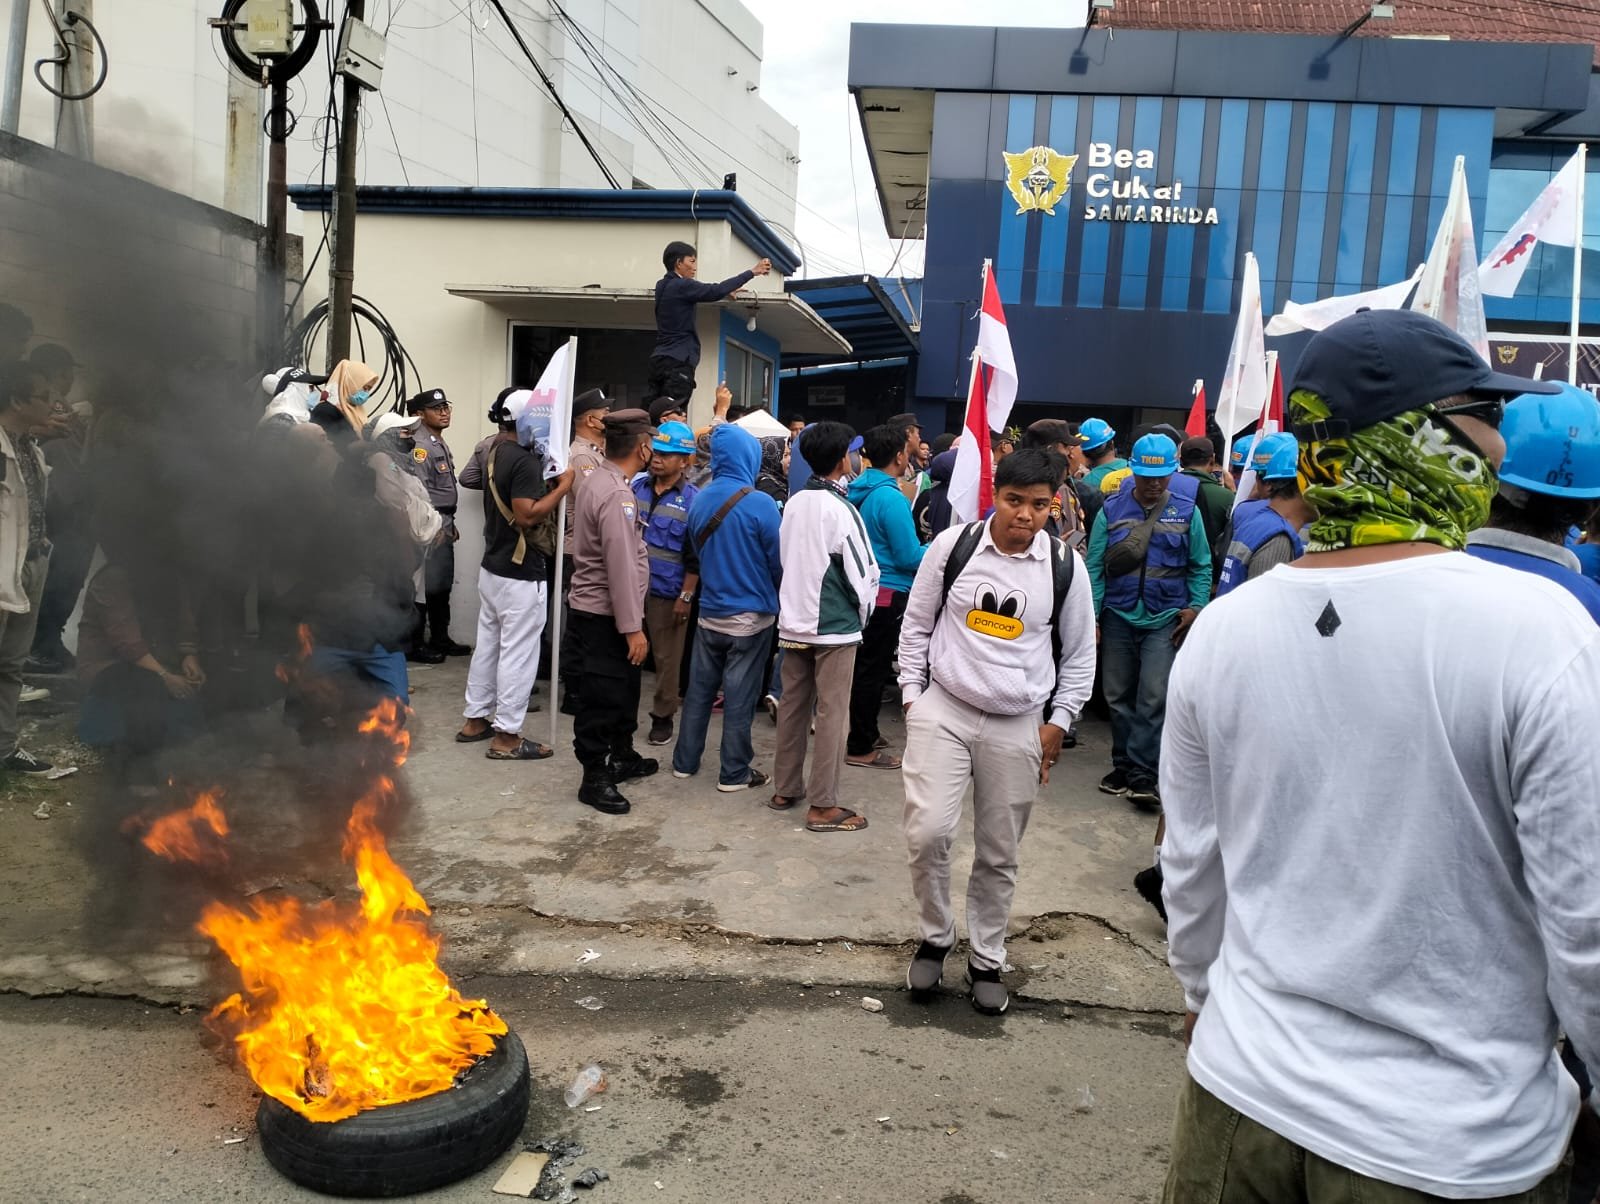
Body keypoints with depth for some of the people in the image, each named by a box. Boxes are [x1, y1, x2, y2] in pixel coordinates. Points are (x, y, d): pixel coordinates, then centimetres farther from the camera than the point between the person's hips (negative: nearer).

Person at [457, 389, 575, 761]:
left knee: (488, 644, 17)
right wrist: (562, 488, -18)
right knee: (518, 653, -2)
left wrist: (548, 483, 10)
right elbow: (527, 515, -27)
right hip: (520, 573, -10)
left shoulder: (495, 451, 10)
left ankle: (475, 719, 27)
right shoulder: (524, 459, -20)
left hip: (493, 565, 10)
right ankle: (506, 736, 4)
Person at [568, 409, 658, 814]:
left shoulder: (601, 481, 10)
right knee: (602, 694, 0)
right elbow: (621, 567, -25)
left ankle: (622, 757, 36)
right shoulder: (617, 495, -22)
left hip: (599, 607, 10)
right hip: (604, 613, -10)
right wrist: (633, 627, -22)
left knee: (623, 687, 21)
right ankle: (595, 778, 11)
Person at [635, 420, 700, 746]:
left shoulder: (693, 500, -8)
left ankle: (662, 716, 22)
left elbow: (695, 556, -8)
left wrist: (686, 596, -11)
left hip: (667, 592, -4)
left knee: (666, 658, 8)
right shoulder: (637, 486, 5)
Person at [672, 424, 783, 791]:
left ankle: (685, 761, 25)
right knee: (739, 696, 3)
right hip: (750, 615, -5)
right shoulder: (760, 504, -17)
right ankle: (734, 773, 12)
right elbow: (779, 561, -10)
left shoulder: (699, 500, 0)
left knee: (699, 689, 15)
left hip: (709, 612, 5)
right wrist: (778, 596, 8)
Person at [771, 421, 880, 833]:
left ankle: (786, 788, 24)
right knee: (831, 714, 0)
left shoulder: (794, 503, 3)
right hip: (835, 626, -6)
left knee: (792, 705, 14)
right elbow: (864, 572, -11)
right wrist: (862, 612, 6)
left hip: (793, 621, 7)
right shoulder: (840, 509, -15)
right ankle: (823, 805, 4)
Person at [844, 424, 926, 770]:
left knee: (865, 665, 18)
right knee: (873, 669, -1)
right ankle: (860, 748, 6)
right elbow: (909, 557, -19)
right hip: (886, 593, -9)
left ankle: (865, 732, 30)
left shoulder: (861, 491, 7)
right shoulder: (891, 498, -20)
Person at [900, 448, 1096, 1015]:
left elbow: (1079, 654, 8)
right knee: (927, 832, -11)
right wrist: (912, 697, 2)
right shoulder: (952, 545, -4)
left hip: (1017, 726, 1)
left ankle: (986, 960, 29)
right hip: (942, 711, 0)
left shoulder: (1065, 565, -2)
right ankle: (935, 937, 16)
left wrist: (1058, 723, 3)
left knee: (998, 854, 9)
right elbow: (916, 625, 6)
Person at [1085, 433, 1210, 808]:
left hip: (1165, 620, -2)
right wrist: (1092, 615, -5)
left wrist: (1195, 606, -4)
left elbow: (1201, 566, 8)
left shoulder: (1187, 511, 2)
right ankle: (1123, 766, 24)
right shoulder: (1111, 509, 1)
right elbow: (1095, 566, 0)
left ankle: (1142, 775, -3)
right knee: (1119, 696, 10)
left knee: (1154, 698, -9)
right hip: (1118, 617, 2)